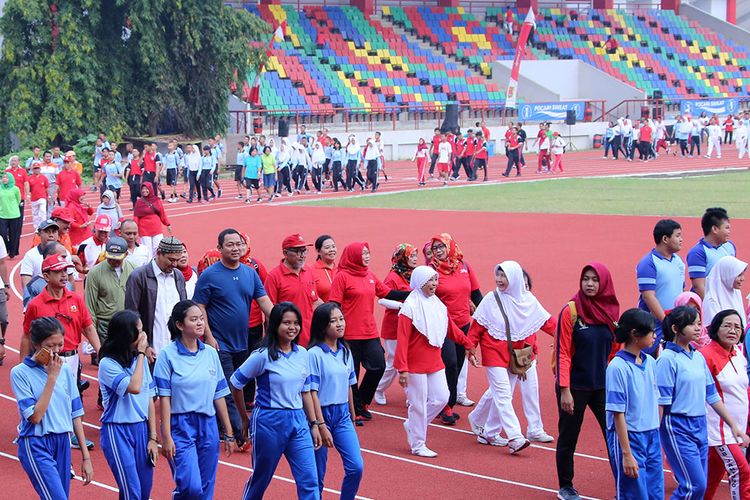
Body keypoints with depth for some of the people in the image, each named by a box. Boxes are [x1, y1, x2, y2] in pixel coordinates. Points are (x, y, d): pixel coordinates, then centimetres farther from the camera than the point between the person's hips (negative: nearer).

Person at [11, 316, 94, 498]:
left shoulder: (65, 370, 6)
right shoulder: (20, 372, -8)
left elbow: (75, 415, 10)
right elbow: (35, 416, -14)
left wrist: (86, 457, 9)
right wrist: (52, 376, -14)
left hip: (63, 443, 5)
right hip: (36, 446, -5)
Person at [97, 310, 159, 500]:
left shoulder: (141, 360, 6)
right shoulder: (108, 364, -12)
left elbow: (149, 399, 8)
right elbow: (134, 387, -25)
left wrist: (153, 438, 5)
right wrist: (141, 354, -14)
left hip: (141, 429, 6)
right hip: (117, 432, -6)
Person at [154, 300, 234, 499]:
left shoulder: (211, 353, 7)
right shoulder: (167, 355, -6)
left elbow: (218, 396, 11)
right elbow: (164, 398, -8)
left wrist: (228, 433, 11)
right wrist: (166, 437, -12)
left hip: (208, 425, 5)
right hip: (180, 426, -5)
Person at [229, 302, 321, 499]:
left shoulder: (302, 354, 5)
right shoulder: (263, 356, -11)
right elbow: (235, 383, -3)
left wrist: (314, 424, 11)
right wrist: (245, 419, 4)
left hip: (298, 421, 4)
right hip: (269, 422, -4)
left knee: (309, 480, -4)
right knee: (261, 479, 11)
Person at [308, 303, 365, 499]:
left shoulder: (345, 352, 6)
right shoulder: (314, 354, -13)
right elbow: (312, 393, -14)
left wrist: (352, 417, 17)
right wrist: (321, 426, -16)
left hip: (342, 415, 5)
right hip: (321, 414, -5)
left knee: (356, 467, -6)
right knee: (317, 475, 3)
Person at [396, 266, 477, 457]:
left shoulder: (437, 304, 6)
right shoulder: (410, 307, -15)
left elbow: (451, 327, 17)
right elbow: (402, 340, -17)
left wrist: (468, 343, 18)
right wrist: (402, 368, -20)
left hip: (435, 362, 7)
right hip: (416, 364, -7)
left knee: (441, 398, 8)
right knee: (419, 404, 1)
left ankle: (412, 425, 27)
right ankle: (418, 445, 13)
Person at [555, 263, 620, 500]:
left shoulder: (611, 311, 3)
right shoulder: (570, 311, -10)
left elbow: (615, 351, 13)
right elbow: (562, 353, -11)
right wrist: (564, 390, -16)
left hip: (603, 387, 3)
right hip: (575, 387, -3)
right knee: (568, 438, 8)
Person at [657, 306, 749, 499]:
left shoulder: (698, 357, 11)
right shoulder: (668, 359, -11)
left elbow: (712, 395, 17)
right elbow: (660, 402, -14)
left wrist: (733, 425, 17)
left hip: (700, 426, 7)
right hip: (678, 427, -7)